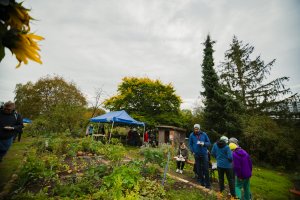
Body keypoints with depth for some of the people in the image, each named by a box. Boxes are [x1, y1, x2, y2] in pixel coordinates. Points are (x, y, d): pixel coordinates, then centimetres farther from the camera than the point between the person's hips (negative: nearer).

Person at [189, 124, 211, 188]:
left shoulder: (204, 134, -4)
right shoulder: (191, 135, -3)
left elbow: (209, 143, 2)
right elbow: (190, 144, 4)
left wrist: (203, 143, -18)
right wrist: (192, 151, -7)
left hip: (204, 154, -1)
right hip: (196, 155, 1)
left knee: (206, 169, 2)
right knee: (198, 170, 11)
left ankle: (207, 184, 16)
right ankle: (202, 182, 28)